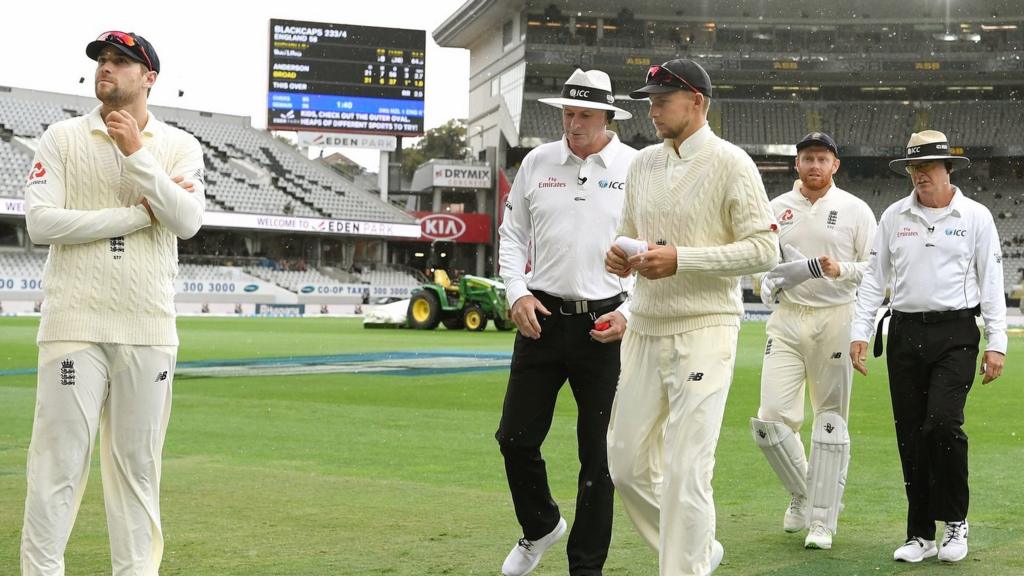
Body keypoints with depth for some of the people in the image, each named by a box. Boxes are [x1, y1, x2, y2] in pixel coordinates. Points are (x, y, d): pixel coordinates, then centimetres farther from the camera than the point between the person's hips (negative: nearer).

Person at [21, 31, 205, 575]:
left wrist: (136, 155, -14)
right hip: (75, 324, -2)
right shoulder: (62, 138, 5)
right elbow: (40, 222, -8)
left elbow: (187, 221, -8)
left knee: (138, 460, 7)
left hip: (150, 330, 2)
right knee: (59, 458, -5)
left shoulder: (180, 146, 8)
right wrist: (140, 213, -9)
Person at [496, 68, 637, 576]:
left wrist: (630, 312, -10)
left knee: (599, 453, 2)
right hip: (541, 318, 3)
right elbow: (512, 235, 12)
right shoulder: (537, 162, 6)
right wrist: (516, 293, -3)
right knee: (516, 437, 5)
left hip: (605, 324, -2)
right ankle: (540, 526, 32)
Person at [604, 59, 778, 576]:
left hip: (703, 331, -7)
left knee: (686, 473, -9)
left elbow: (763, 249, -12)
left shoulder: (730, 163, -8)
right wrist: (619, 253, 0)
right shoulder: (643, 163, 12)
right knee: (627, 465, 12)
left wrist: (680, 259, -19)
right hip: (644, 330, 7)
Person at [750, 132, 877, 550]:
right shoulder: (775, 209, 9)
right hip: (786, 320, 2)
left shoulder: (855, 210, 2)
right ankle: (801, 493, 19)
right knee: (771, 418, -7)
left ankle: (822, 520, 9)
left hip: (835, 321, -2)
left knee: (831, 422, 1)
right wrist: (766, 280, -4)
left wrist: (840, 270, -17)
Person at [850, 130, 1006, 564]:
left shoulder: (975, 217, 2)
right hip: (904, 333, 3)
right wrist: (860, 332, 4)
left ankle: (955, 521, 3)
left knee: (942, 422, -18)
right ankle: (920, 534, 13)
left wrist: (996, 344, -4)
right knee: (910, 434, 3)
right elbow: (874, 277, 12)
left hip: (955, 334, -3)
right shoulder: (894, 216, 9)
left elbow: (991, 282, 2)